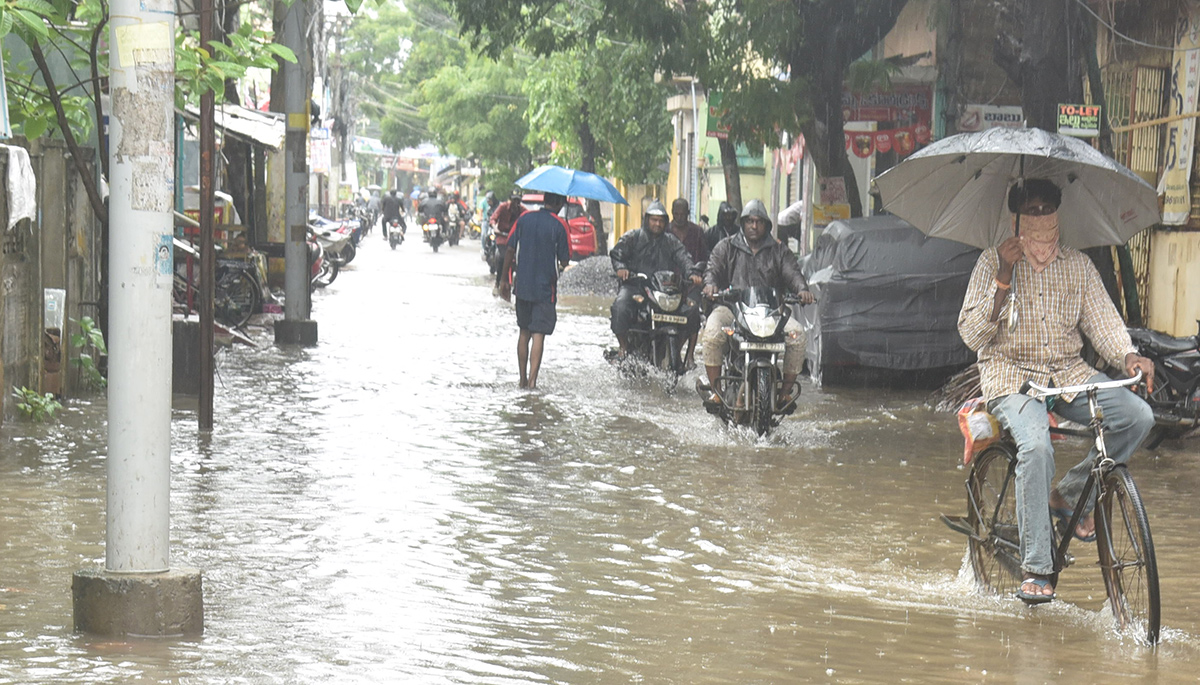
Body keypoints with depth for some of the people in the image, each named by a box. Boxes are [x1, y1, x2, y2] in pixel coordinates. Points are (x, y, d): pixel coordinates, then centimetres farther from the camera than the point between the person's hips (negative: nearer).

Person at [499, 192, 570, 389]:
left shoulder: (525, 218, 1)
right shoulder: (559, 225, -11)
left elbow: (510, 250, 3)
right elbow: (564, 262, -11)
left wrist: (504, 280, 11)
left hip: (523, 286, 4)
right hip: (545, 288, -4)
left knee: (524, 332, 15)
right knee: (538, 334, -3)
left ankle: (523, 379, 18)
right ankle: (532, 379, -12)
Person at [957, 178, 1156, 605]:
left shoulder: (1079, 266, 10)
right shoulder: (993, 263, 2)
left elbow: (1103, 321, 4)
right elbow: (971, 334, -4)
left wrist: (1128, 356, -17)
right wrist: (1004, 278, -12)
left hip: (1069, 375, 4)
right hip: (1011, 376, -4)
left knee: (1138, 417, -20)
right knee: (1036, 446, -33)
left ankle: (1070, 495, 0)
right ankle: (1035, 569, -28)